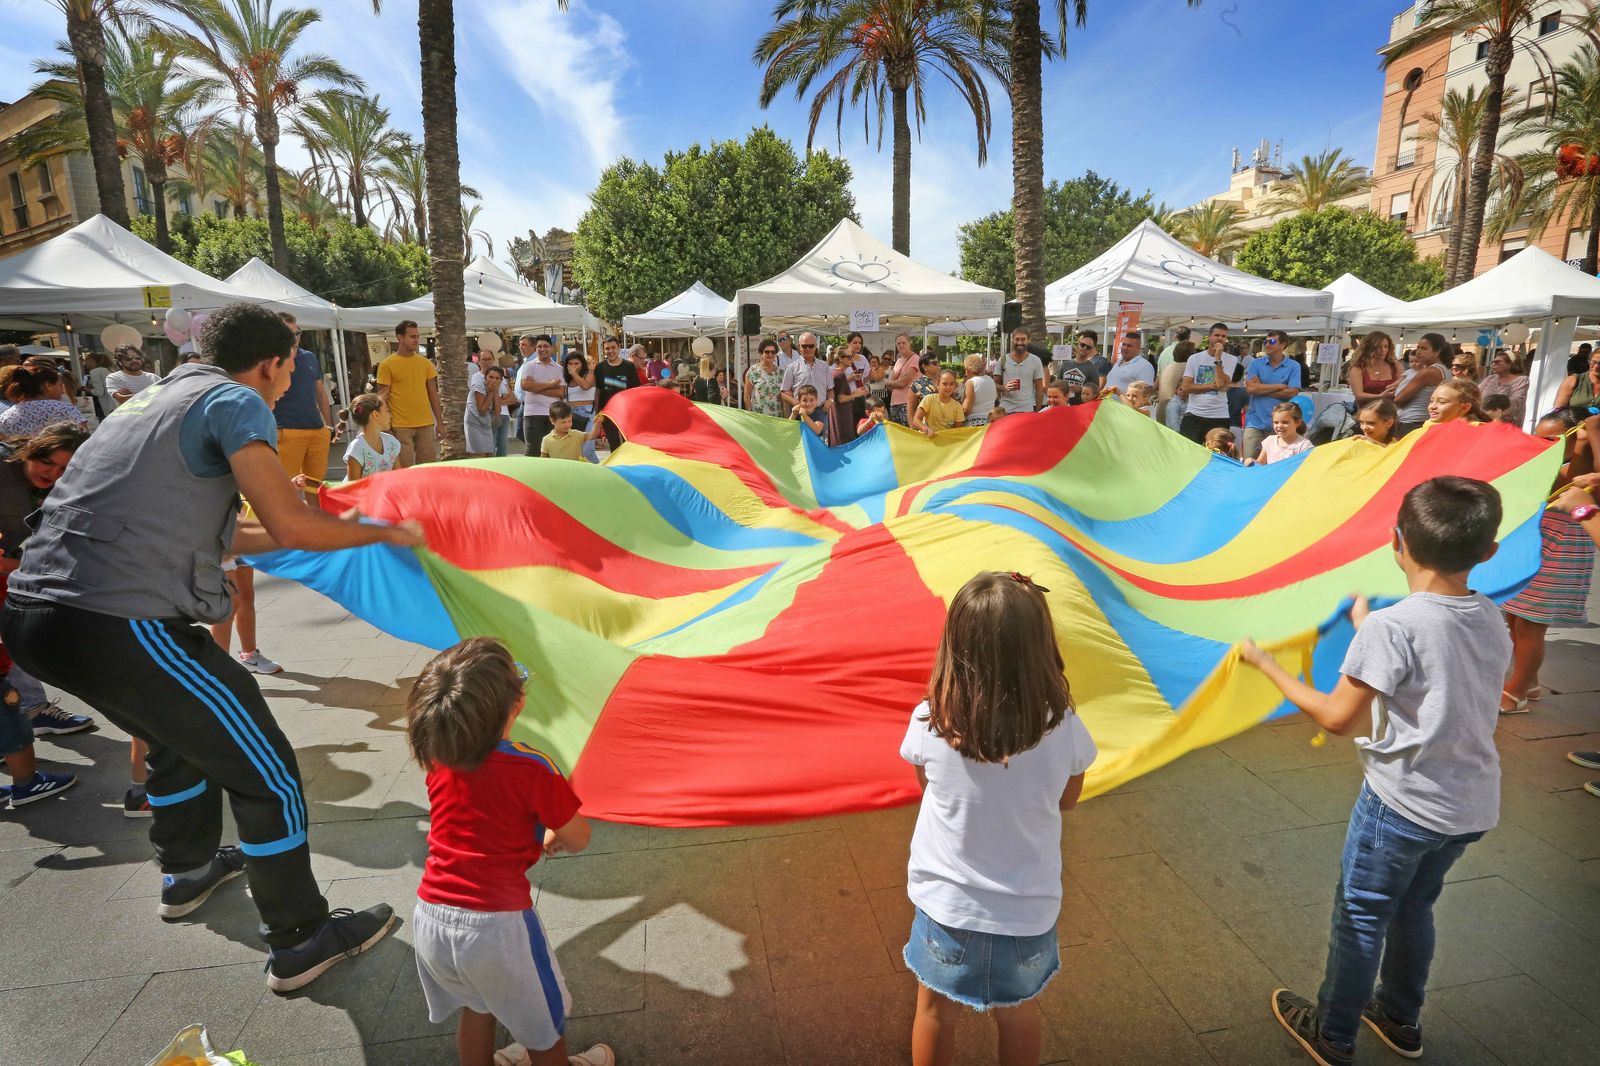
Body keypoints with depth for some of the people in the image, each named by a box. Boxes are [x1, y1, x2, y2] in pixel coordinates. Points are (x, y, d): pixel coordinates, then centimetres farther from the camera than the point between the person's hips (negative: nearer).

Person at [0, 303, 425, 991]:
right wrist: (385, 532, -1)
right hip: (120, 627, -10)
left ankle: (187, 873, 51)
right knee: (263, 771, 2)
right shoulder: (235, 401, -5)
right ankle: (299, 943, 15)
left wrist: (326, 525, 30)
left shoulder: (157, 396, 21)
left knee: (180, 734, 31)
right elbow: (291, 526, -17)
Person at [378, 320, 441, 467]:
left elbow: (433, 394, 13)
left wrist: (439, 421, 10)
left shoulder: (425, 363, 9)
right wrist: (385, 426, -9)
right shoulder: (387, 365, -3)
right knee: (404, 469, 2)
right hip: (400, 426, -4)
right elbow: (383, 397, -3)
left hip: (426, 425, 4)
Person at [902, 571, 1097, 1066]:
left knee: (936, 1012, 25)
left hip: (946, 905, -1)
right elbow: (1066, 801, -3)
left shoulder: (928, 723, -25)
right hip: (1028, 909, 1)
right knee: (1019, 1013, 28)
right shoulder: (1064, 730, -23)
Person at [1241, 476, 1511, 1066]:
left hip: (1403, 802, -7)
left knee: (1360, 916, 12)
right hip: (1473, 804, 7)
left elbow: (1336, 717, -20)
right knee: (1413, 908, 26)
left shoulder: (1391, 627, -24)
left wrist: (1266, 664, -11)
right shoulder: (1492, 621, -2)